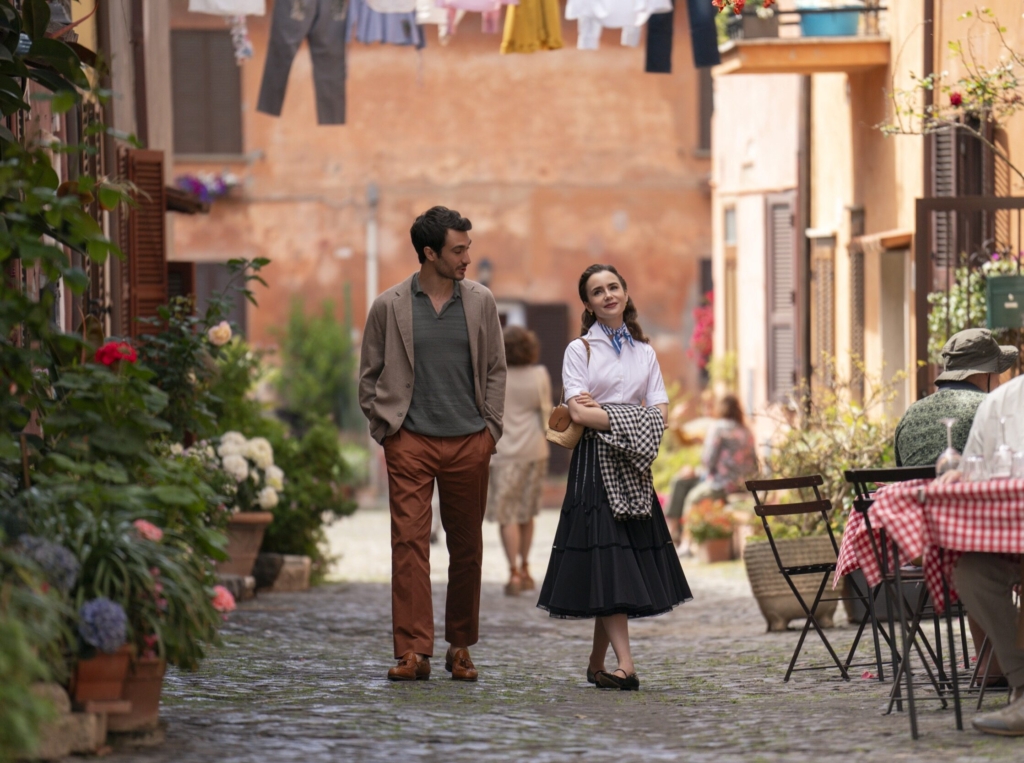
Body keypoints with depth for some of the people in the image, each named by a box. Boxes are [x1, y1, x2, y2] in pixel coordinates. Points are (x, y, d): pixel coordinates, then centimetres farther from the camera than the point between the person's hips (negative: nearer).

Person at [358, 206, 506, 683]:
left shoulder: (480, 303, 7)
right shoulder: (389, 307, 1)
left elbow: (495, 370, 13)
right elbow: (369, 375, 9)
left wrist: (490, 429, 5)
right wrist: (384, 428, 0)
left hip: (469, 443, 2)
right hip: (410, 442, -2)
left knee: (466, 546, 7)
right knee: (409, 542, -9)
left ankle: (460, 647, 19)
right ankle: (413, 651, -10)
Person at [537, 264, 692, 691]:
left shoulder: (644, 352, 15)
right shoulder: (580, 349, 3)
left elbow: (660, 414, 6)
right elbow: (578, 412, -9)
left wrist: (600, 411, -8)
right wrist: (629, 419, -11)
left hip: (633, 467, 4)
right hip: (595, 464, -4)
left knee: (630, 561, 1)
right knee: (606, 559, -12)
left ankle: (597, 664, 9)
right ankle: (625, 664, -18)